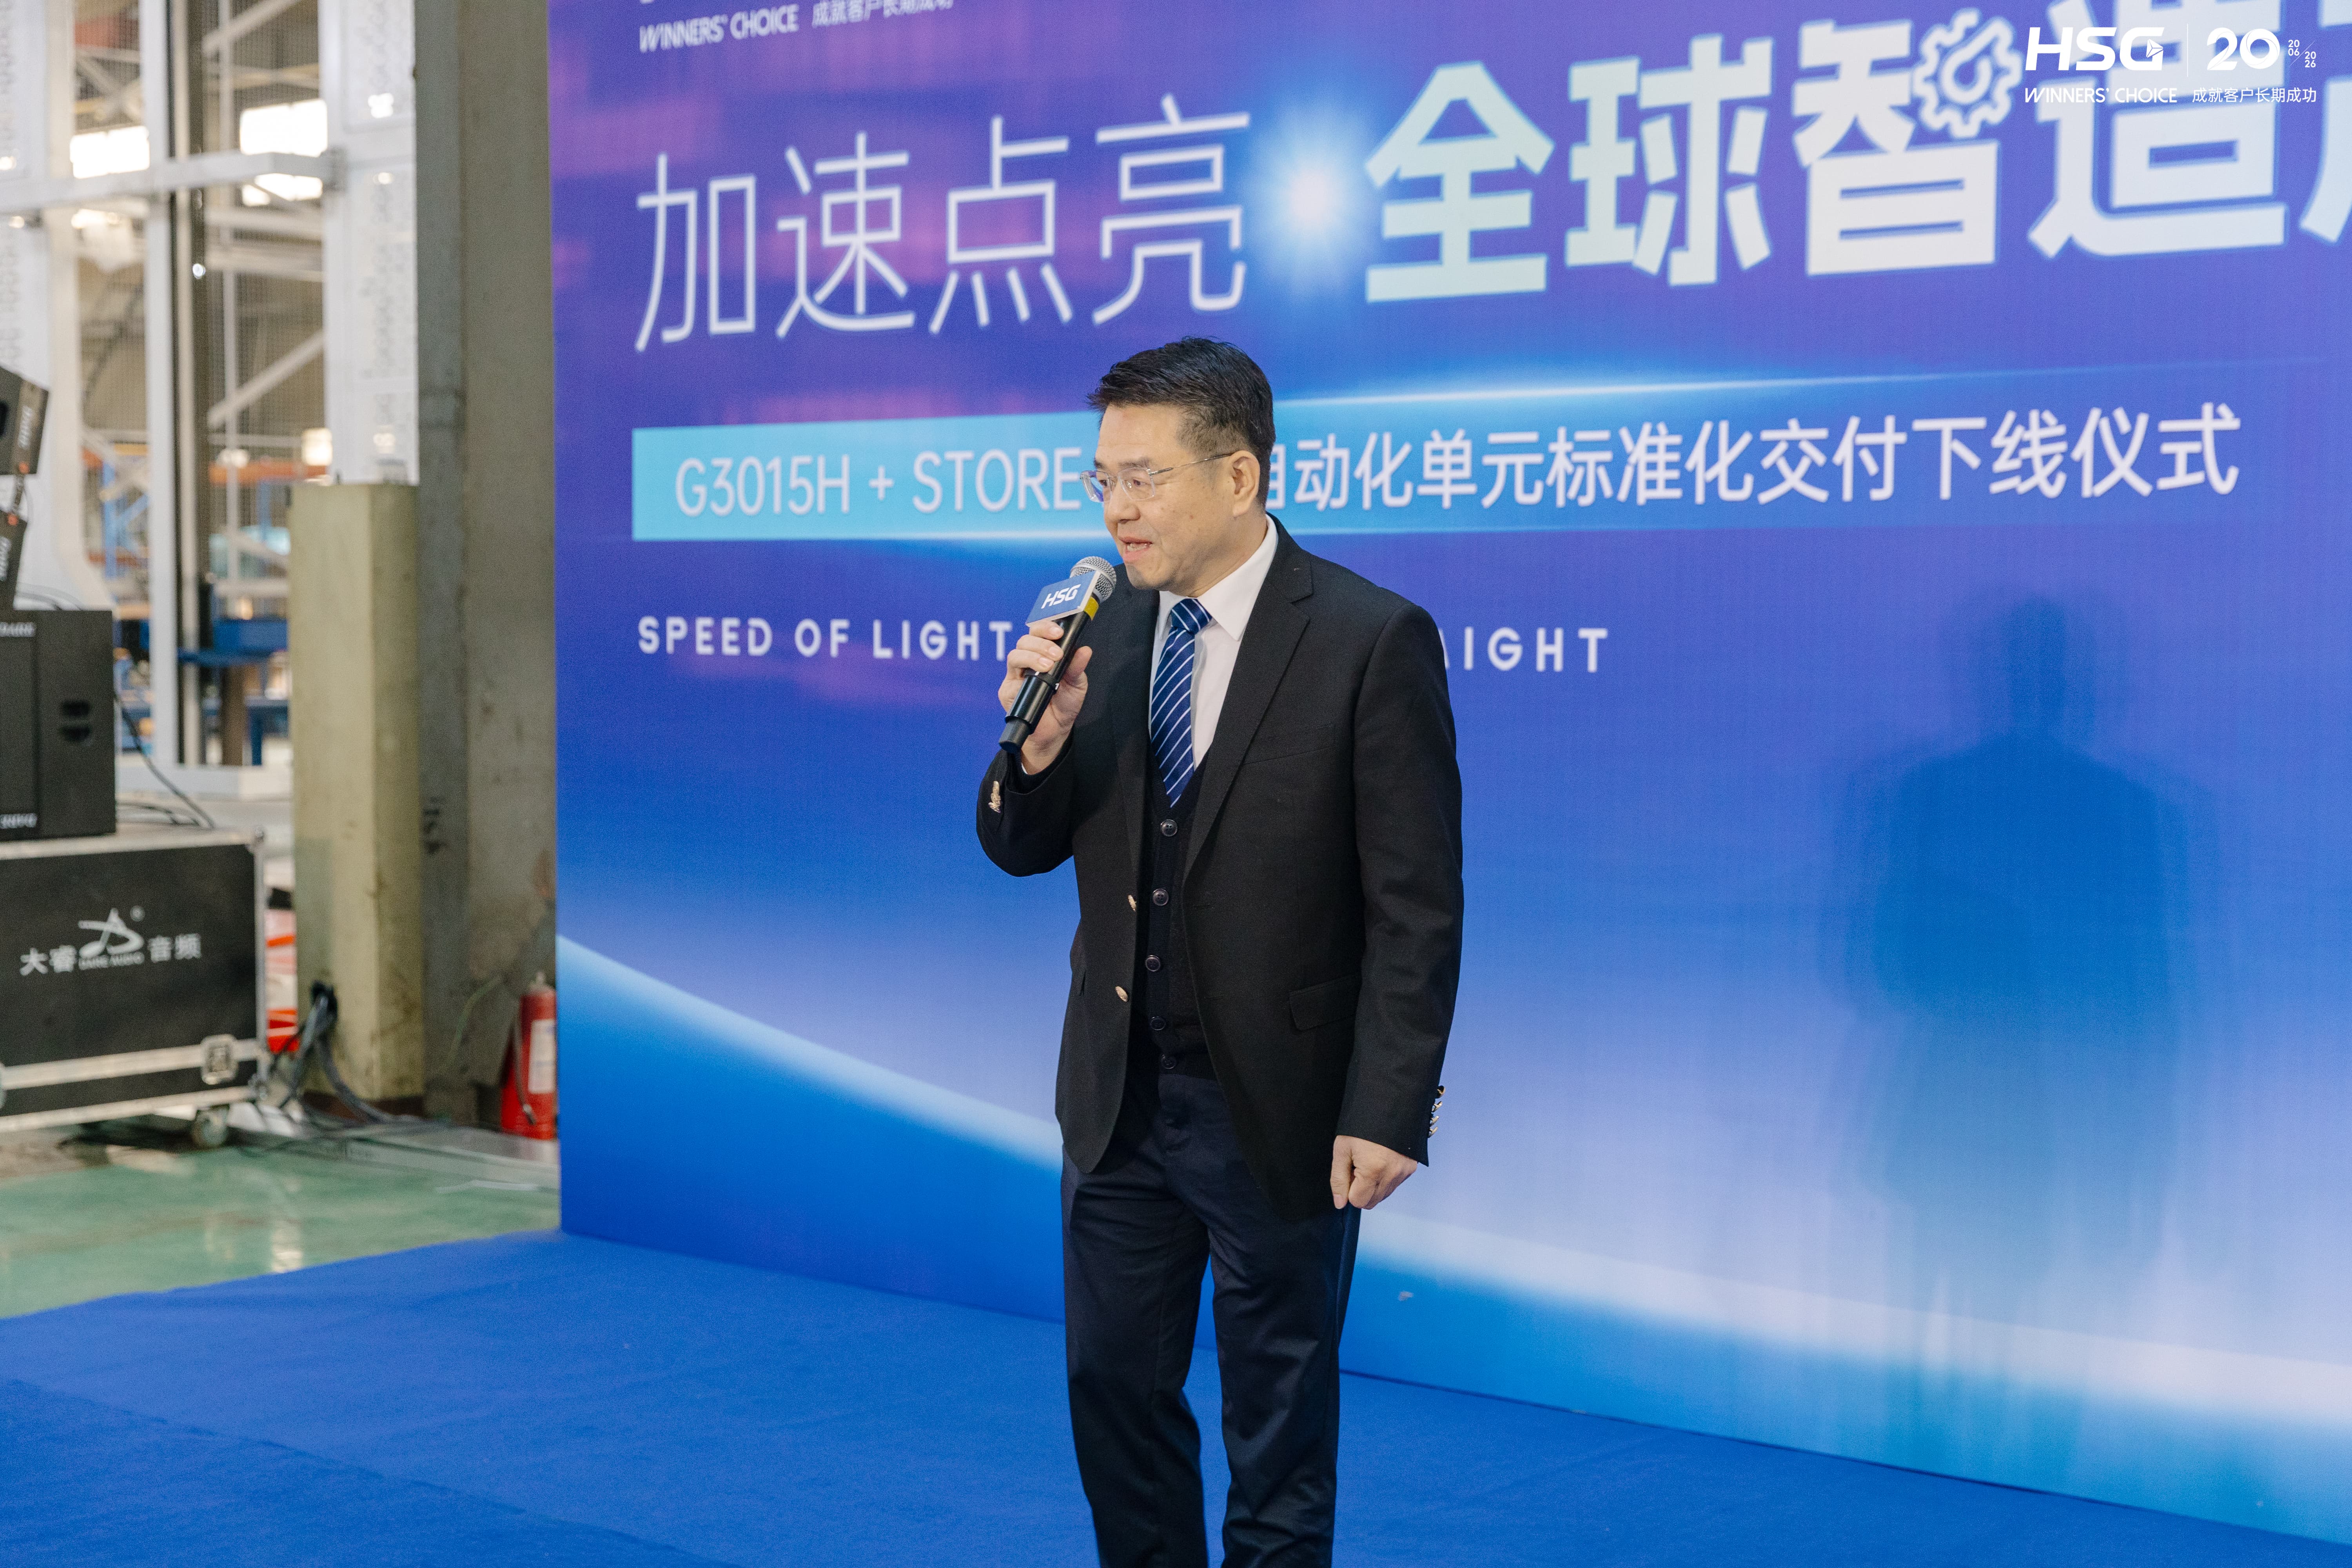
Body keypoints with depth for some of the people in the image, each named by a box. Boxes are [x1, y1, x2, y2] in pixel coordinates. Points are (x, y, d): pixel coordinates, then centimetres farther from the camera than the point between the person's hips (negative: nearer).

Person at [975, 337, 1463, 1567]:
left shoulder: (1373, 641, -14)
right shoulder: (1101, 629, 3)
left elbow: (1417, 905, -14)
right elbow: (1021, 849, 6)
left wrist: (1386, 1110, -18)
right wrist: (1040, 740, -15)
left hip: (1280, 1110, -5)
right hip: (1119, 1097, 5)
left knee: (1279, 1422, 11)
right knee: (1113, 1387, 16)